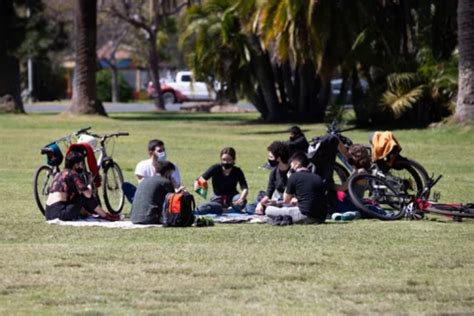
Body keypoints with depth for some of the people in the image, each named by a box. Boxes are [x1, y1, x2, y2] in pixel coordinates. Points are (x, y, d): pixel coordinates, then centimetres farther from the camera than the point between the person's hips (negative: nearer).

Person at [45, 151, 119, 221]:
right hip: (60, 212, -9)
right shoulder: (73, 174, -4)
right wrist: (89, 188, 16)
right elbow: (88, 194, -9)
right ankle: (105, 215, 13)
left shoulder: (59, 174, 23)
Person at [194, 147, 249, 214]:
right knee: (201, 209, -30)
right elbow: (200, 180, -16)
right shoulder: (215, 169, -11)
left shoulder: (237, 171, -11)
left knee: (242, 202, -38)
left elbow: (245, 188, -21)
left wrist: (241, 199, -43)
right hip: (218, 199, 1)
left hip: (232, 198, -1)